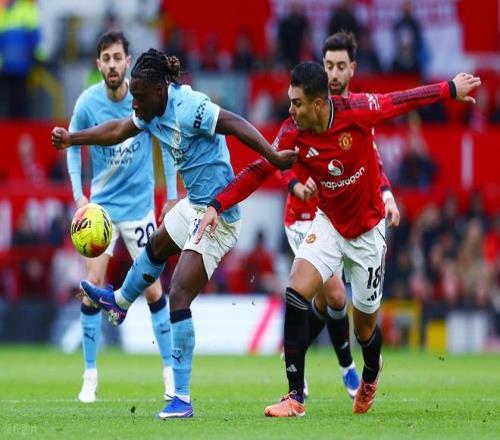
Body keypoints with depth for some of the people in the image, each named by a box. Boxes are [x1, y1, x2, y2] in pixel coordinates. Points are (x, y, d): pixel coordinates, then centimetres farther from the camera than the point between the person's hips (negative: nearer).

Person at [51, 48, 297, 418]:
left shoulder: (190, 107, -26)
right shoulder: (153, 111, 2)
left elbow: (236, 125, -36)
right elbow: (117, 131, 19)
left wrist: (273, 157, -49)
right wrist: (72, 139, 26)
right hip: (194, 206, 10)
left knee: (179, 297, -14)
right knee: (156, 247, 35)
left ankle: (182, 398, -13)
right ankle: (120, 302, 67)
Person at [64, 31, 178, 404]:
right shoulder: (88, 103, -11)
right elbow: (73, 146, 5)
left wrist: (172, 196, 2)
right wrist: (78, 194, -2)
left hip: (139, 205, -1)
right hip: (101, 205, 1)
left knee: (153, 289, -1)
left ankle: (170, 371, 10)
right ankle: (90, 375, 1)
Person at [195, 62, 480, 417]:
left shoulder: (357, 111, -23)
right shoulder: (293, 133, -16)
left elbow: (402, 101, -10)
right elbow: (258, 171, -10)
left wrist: (452, 89, 1)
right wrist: (217, 206, -19)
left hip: (368, 232, -2)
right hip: (328, 224, 2)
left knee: (364, 326, 9)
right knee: (296, 294, -22)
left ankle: (371, 374, 47)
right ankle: (296, 396, -16)